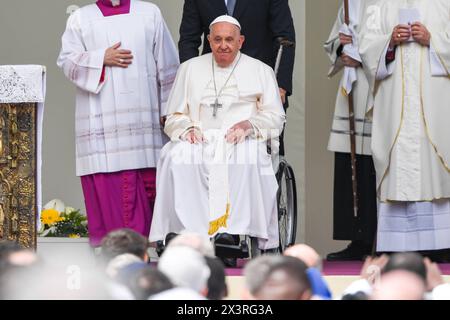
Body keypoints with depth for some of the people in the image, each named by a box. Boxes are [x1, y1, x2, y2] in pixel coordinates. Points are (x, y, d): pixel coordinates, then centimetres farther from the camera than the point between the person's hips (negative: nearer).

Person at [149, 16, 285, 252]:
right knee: (175, 157, -34)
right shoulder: (190, 69, 23)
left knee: (247, 160, -39)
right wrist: (187, 129, -4)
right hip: (199, 140, 1)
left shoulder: (260, 71, 18)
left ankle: (238, 230, -45)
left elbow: (275, 118, 11)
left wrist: (248, 124, -9)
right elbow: (174, 117, 20)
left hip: (242, 141, -1)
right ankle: (186, 230, -39)